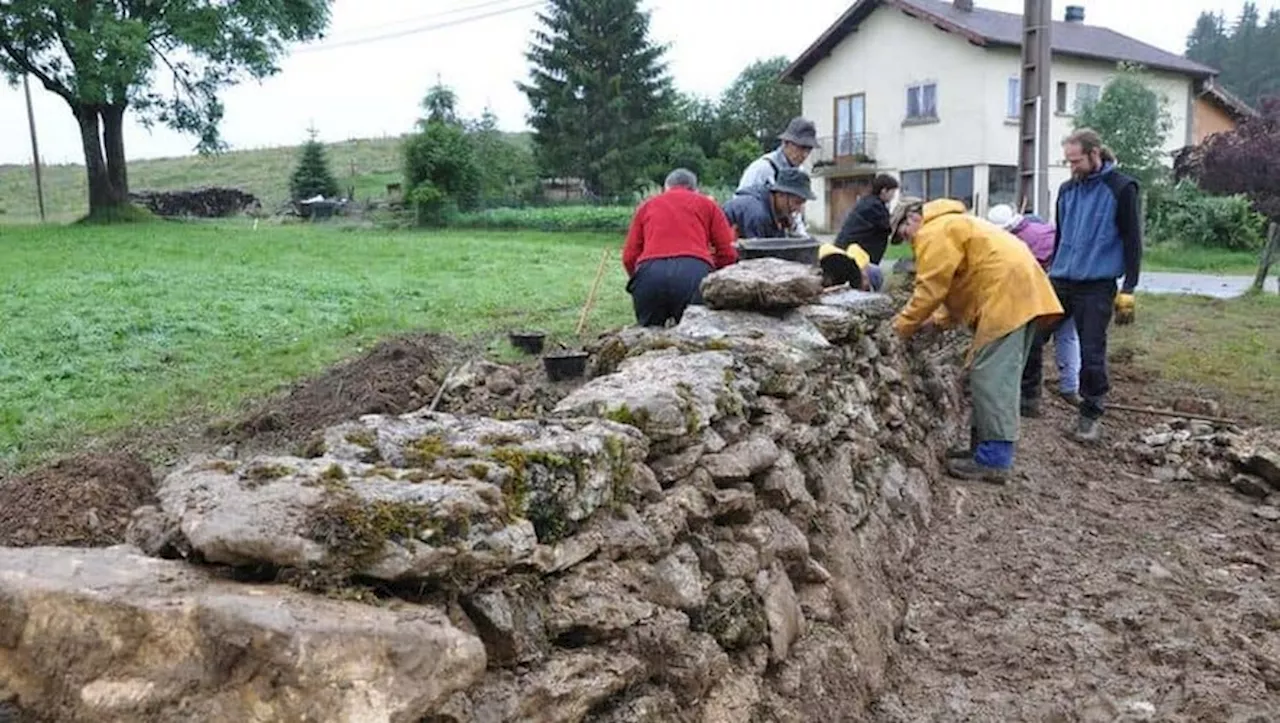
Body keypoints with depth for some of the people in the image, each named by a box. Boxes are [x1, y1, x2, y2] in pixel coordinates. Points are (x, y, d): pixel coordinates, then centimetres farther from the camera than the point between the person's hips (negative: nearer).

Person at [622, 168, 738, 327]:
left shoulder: (647, 205, 27)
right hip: (695, 272, -1)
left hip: (649, 272, 2)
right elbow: (728, 253, 15)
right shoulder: (707, 203, 24)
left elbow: (629, 257, 18)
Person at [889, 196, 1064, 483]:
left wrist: (901, 327, 0)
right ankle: (986, 446, 18)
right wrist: (938, 320, 15)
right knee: (998, 375, 12)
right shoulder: (951, 225, 29)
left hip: (1006, 292, -11)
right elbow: (964, 282, 26)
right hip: (1019, 287, 11)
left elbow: (929, 289, -11)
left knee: (991, 376, -11)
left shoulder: (933, 232, -5)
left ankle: (994, 460, -10)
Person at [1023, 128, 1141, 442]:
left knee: (1091, 353, 0)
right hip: (1060, 281, 5)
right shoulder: (1067, 189, 10)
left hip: (1097, 287, -5)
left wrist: (1128, 291, -9)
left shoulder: (1122, 188, -6)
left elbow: (1132, 242, -6)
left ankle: (1091, 416, 15)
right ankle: (1027, 396, 17)